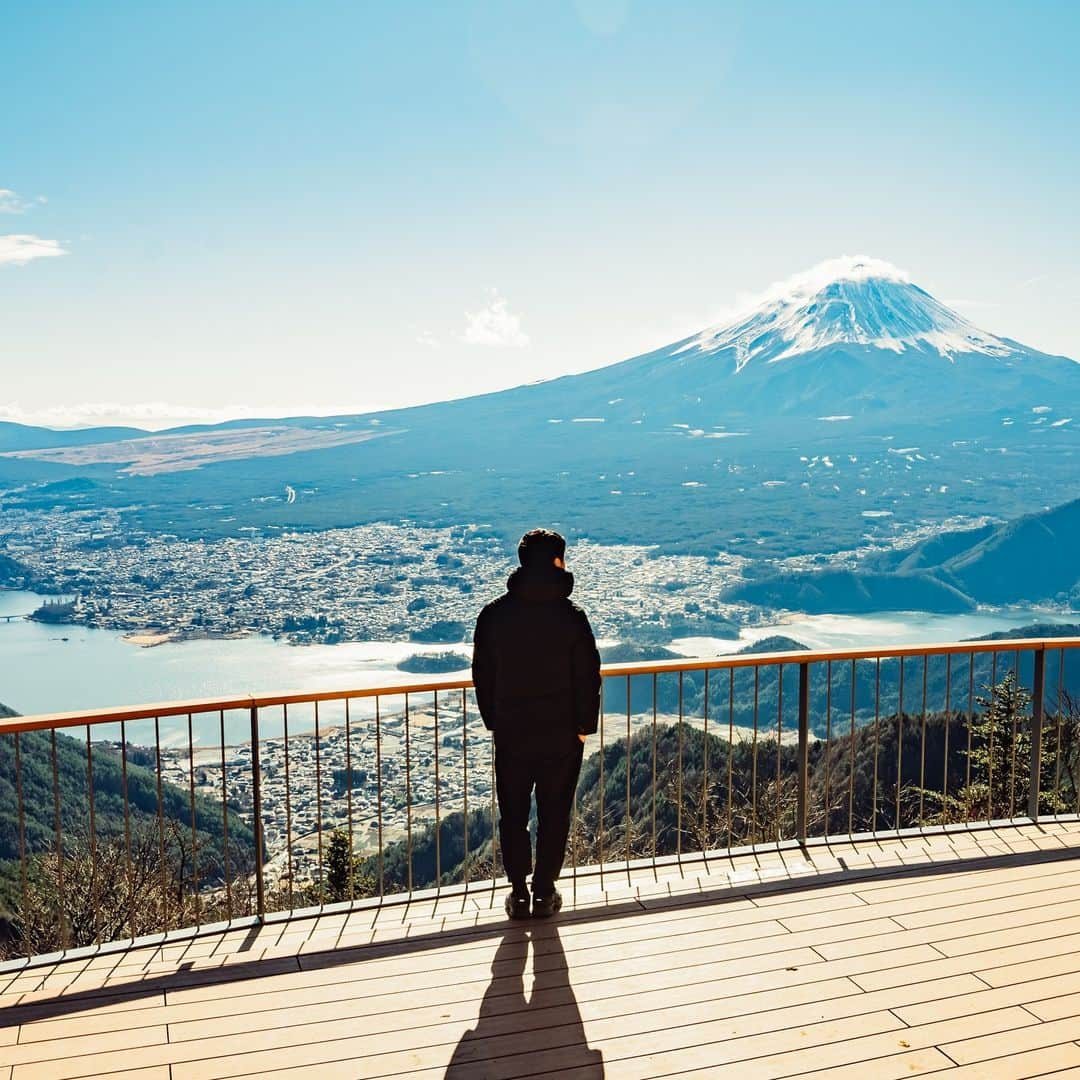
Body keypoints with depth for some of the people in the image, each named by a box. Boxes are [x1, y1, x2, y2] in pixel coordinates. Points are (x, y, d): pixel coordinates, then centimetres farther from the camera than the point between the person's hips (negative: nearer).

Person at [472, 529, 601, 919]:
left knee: (513, 814, 14)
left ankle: (518, 894, 20)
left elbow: (482, 674, 2)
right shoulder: (571, 616, -11)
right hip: (562, 735, -1)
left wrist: (493, 720, 13)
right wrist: (585, 725, 5)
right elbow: (587, 677, -7)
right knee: (554, 814, 11)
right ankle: (544, 893, 19)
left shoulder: (494, 615, -5)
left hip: (510, 734, 2)